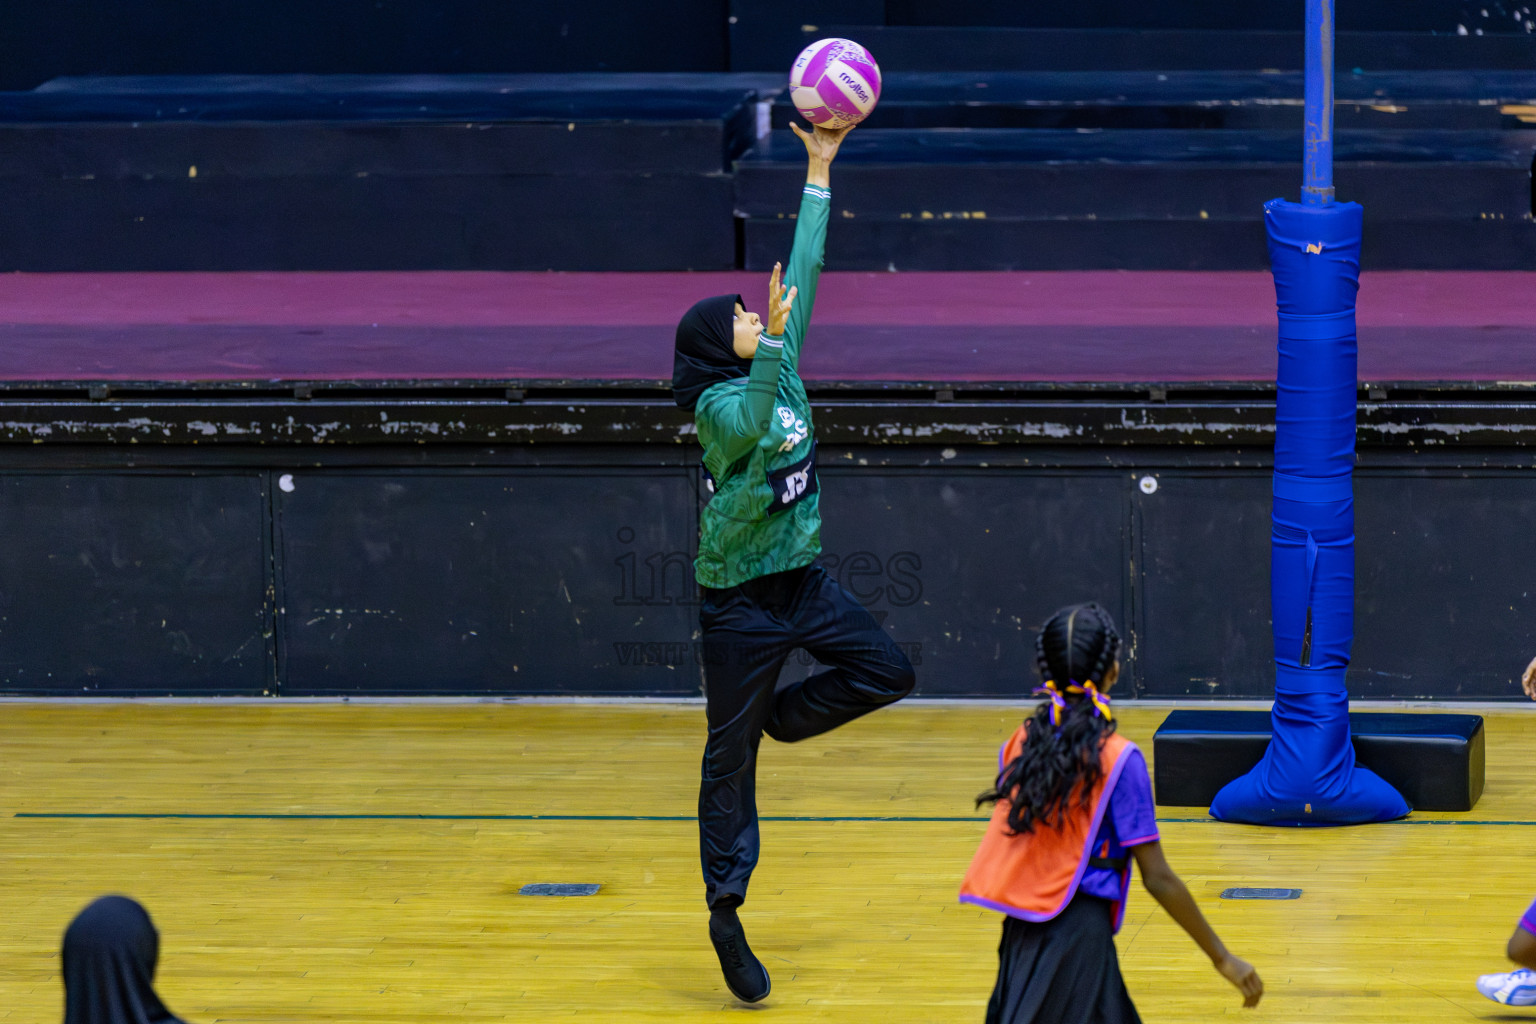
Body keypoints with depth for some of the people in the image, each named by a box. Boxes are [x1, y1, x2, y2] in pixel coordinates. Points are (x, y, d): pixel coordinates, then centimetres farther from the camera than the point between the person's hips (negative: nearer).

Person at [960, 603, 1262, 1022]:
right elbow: (1157, 878, -11)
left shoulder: (1020, 744, 4)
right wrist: (1222, 958, -5)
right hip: (1077, 936, -6)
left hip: (1022, 934, 6)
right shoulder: (1117, 759, -12)